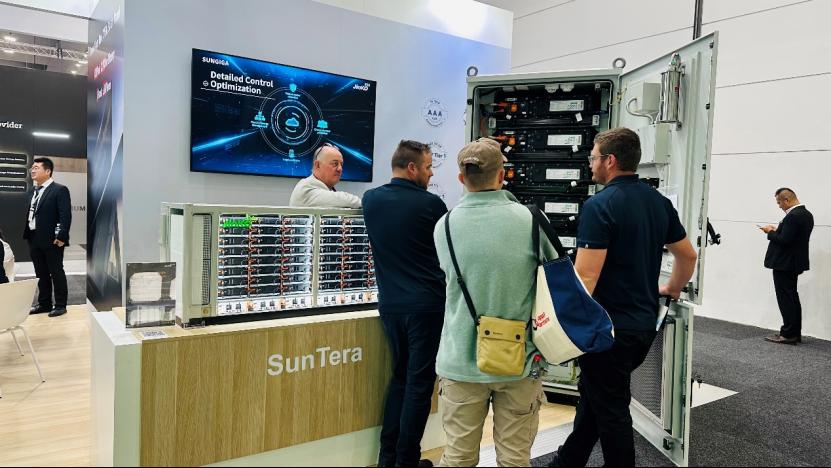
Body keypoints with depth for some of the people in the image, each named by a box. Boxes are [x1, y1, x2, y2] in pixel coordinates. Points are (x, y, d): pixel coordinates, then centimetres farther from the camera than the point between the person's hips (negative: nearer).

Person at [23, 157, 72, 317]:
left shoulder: (60, 190, -8)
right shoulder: (34, 191, 16)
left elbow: (66, 215, -15)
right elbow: (31, 214, 17)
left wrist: (62, 237, -21)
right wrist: (27, 234, 9)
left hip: (51, 239, -8)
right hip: (35, 239, 8)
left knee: (56, 272, 0)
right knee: (41, 274, 13)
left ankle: (60, 305, 8)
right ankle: (44, 303, 23)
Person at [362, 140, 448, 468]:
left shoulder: (370, 200, 4)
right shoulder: (430, 204, -10)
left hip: (390, 304, 5)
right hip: (426, 304, -5)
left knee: (400, 376, 18)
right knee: (419, 383, 5)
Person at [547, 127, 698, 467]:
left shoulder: (600, 205, -18)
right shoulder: (659, 202, 6)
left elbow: (585, 277, -24)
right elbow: (688, 255, 16)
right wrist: (672, 289, 32)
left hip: (609, 327, -9)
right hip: (644, 323, 9)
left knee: (610, 410, 8)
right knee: (593, 394, 22)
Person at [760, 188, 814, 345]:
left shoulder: (793, 216, -22)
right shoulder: (806, 214, 10)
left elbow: (783, 240, -25)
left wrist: (770, 232, -9)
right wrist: (776, 230, 8)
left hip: (784, 264, -10)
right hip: (794, 263, 10)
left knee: (786, 299, -4)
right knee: (792, 297, 16)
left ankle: (788, 334, 1)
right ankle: (795, 333, 23)